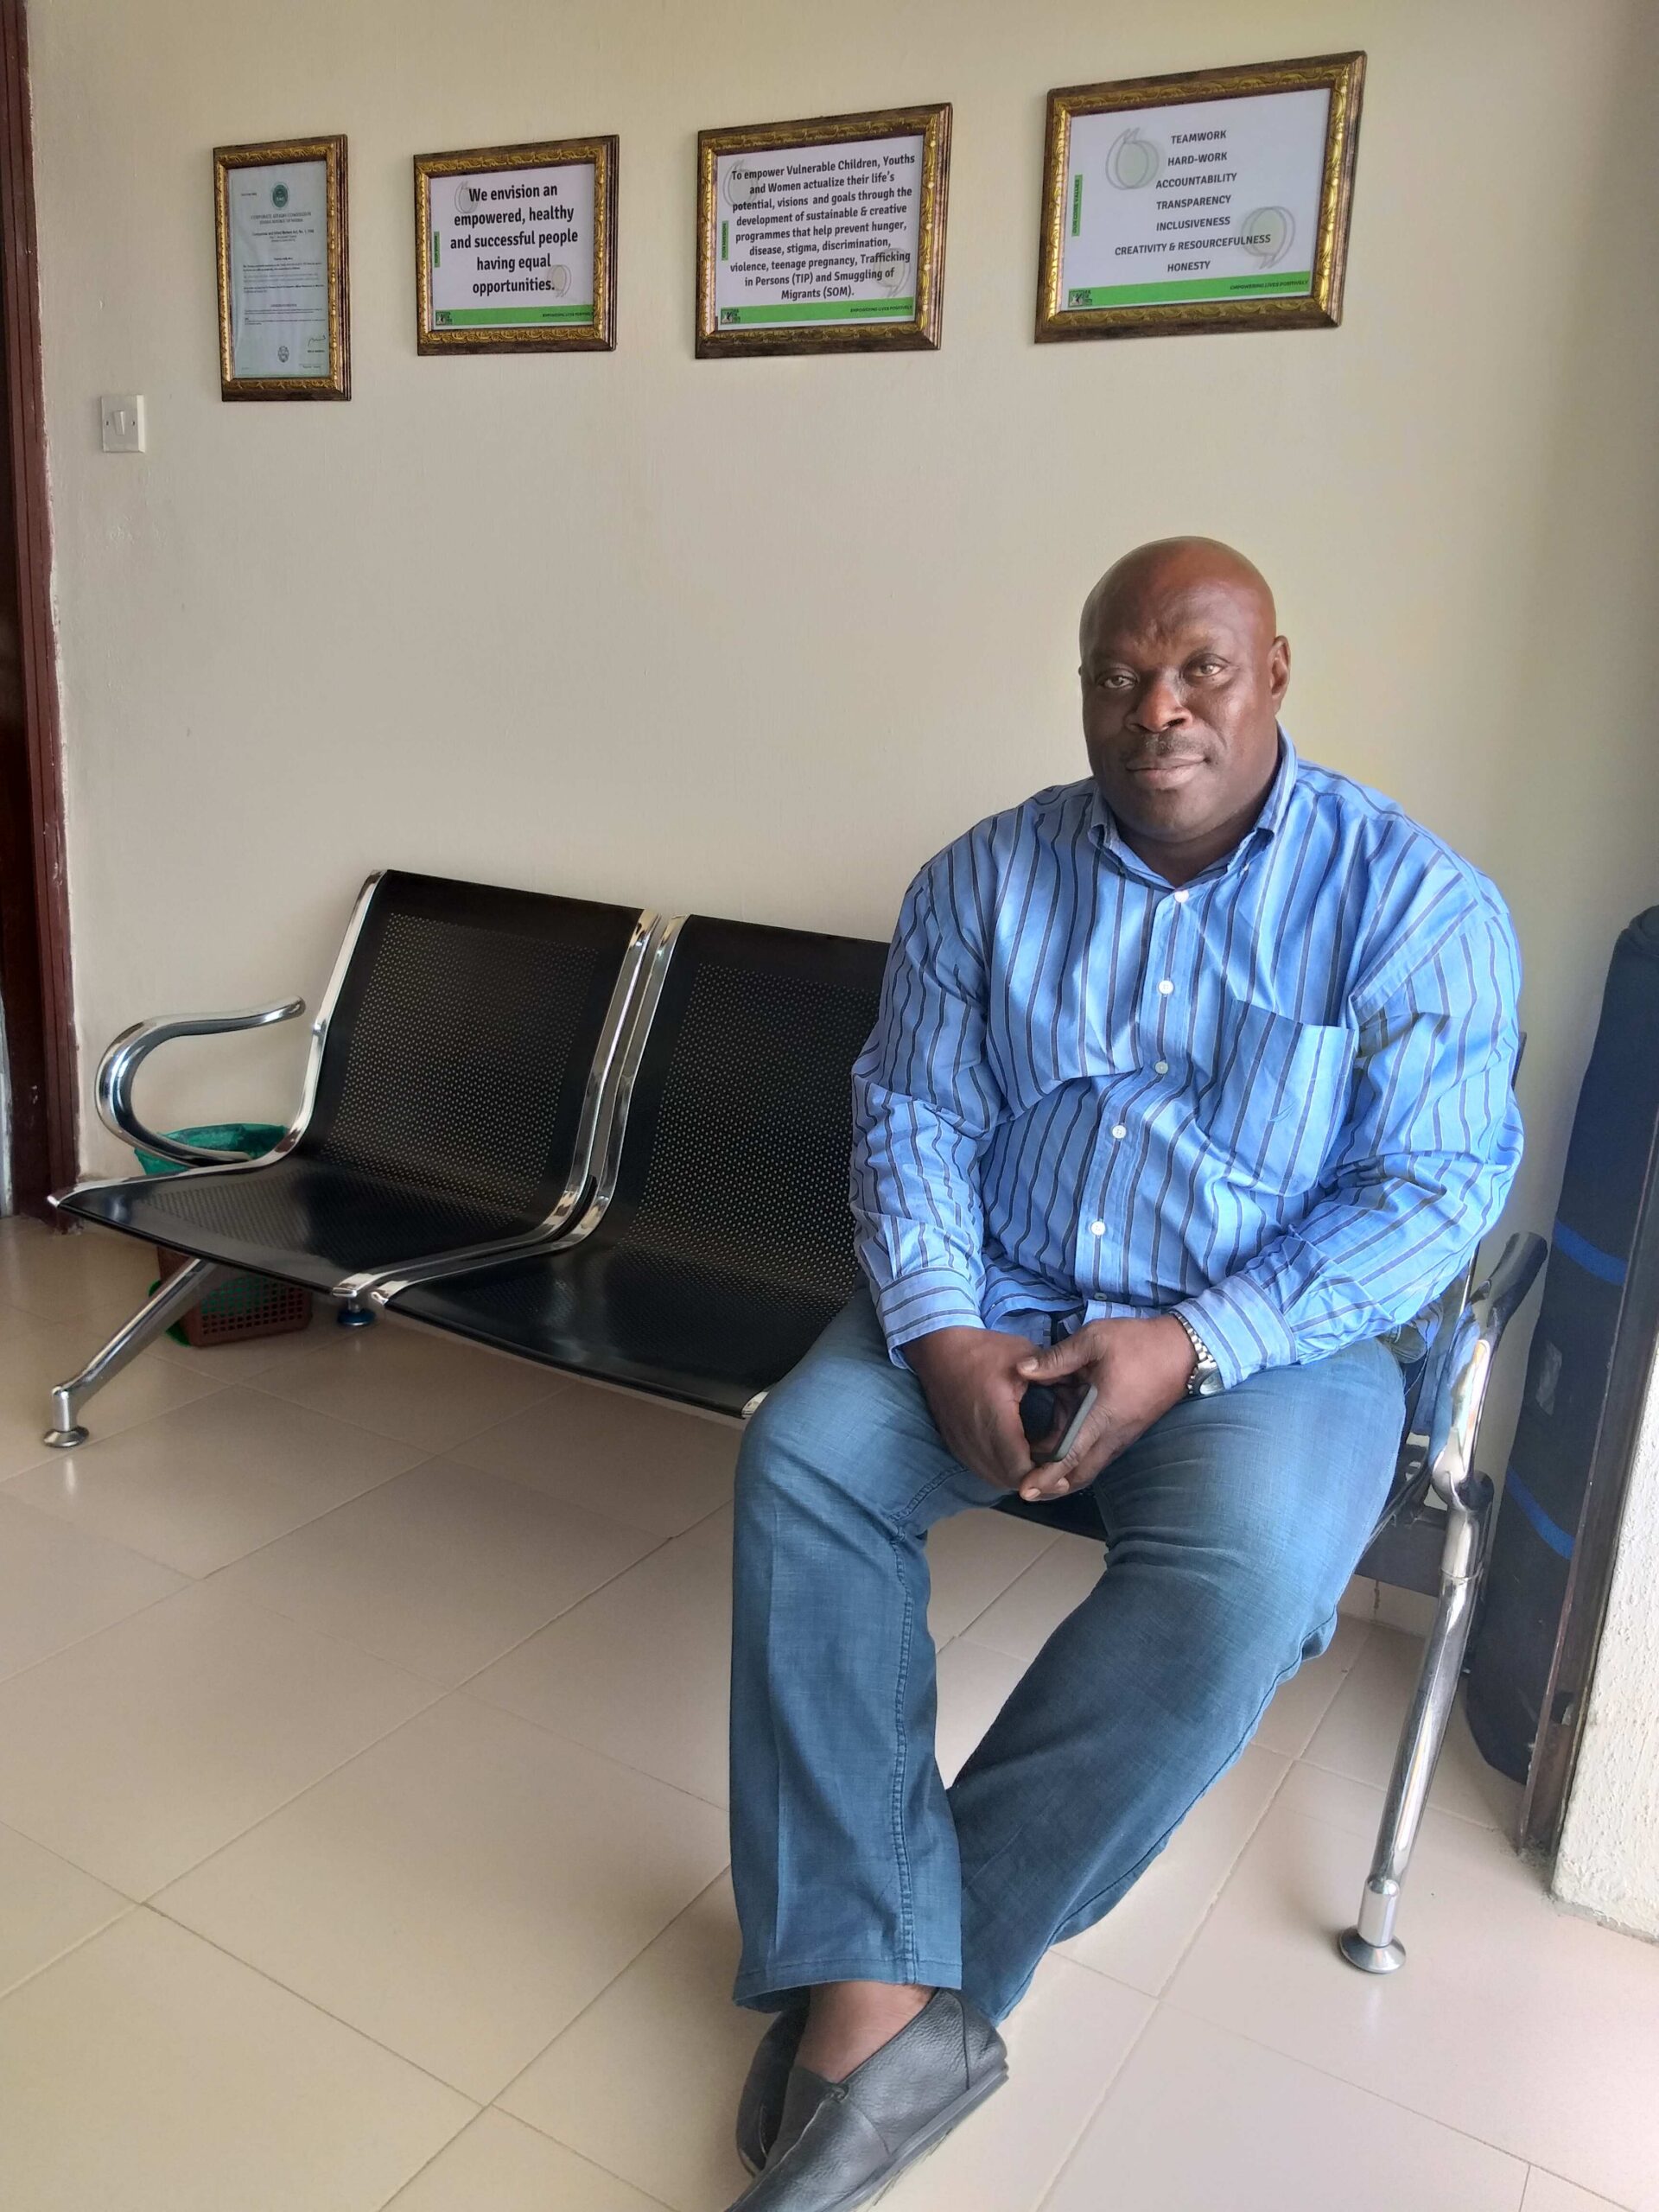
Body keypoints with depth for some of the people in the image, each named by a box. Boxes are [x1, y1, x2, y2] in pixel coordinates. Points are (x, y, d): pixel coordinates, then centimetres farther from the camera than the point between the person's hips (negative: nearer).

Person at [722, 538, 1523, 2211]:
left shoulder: (1417, 904, -5)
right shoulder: (987, 879, 4)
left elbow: (1438, 1186, -9)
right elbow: (912, 1120, 2)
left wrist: (1192, 1345, -20)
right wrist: (940, 1333, -16)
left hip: (1272, 1338, -2)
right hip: (994, 1307, 3)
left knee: (1244, 1574, -32)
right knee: (801, 1458, -23)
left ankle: (884, 1974, -16)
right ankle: (890, 1997, -19)